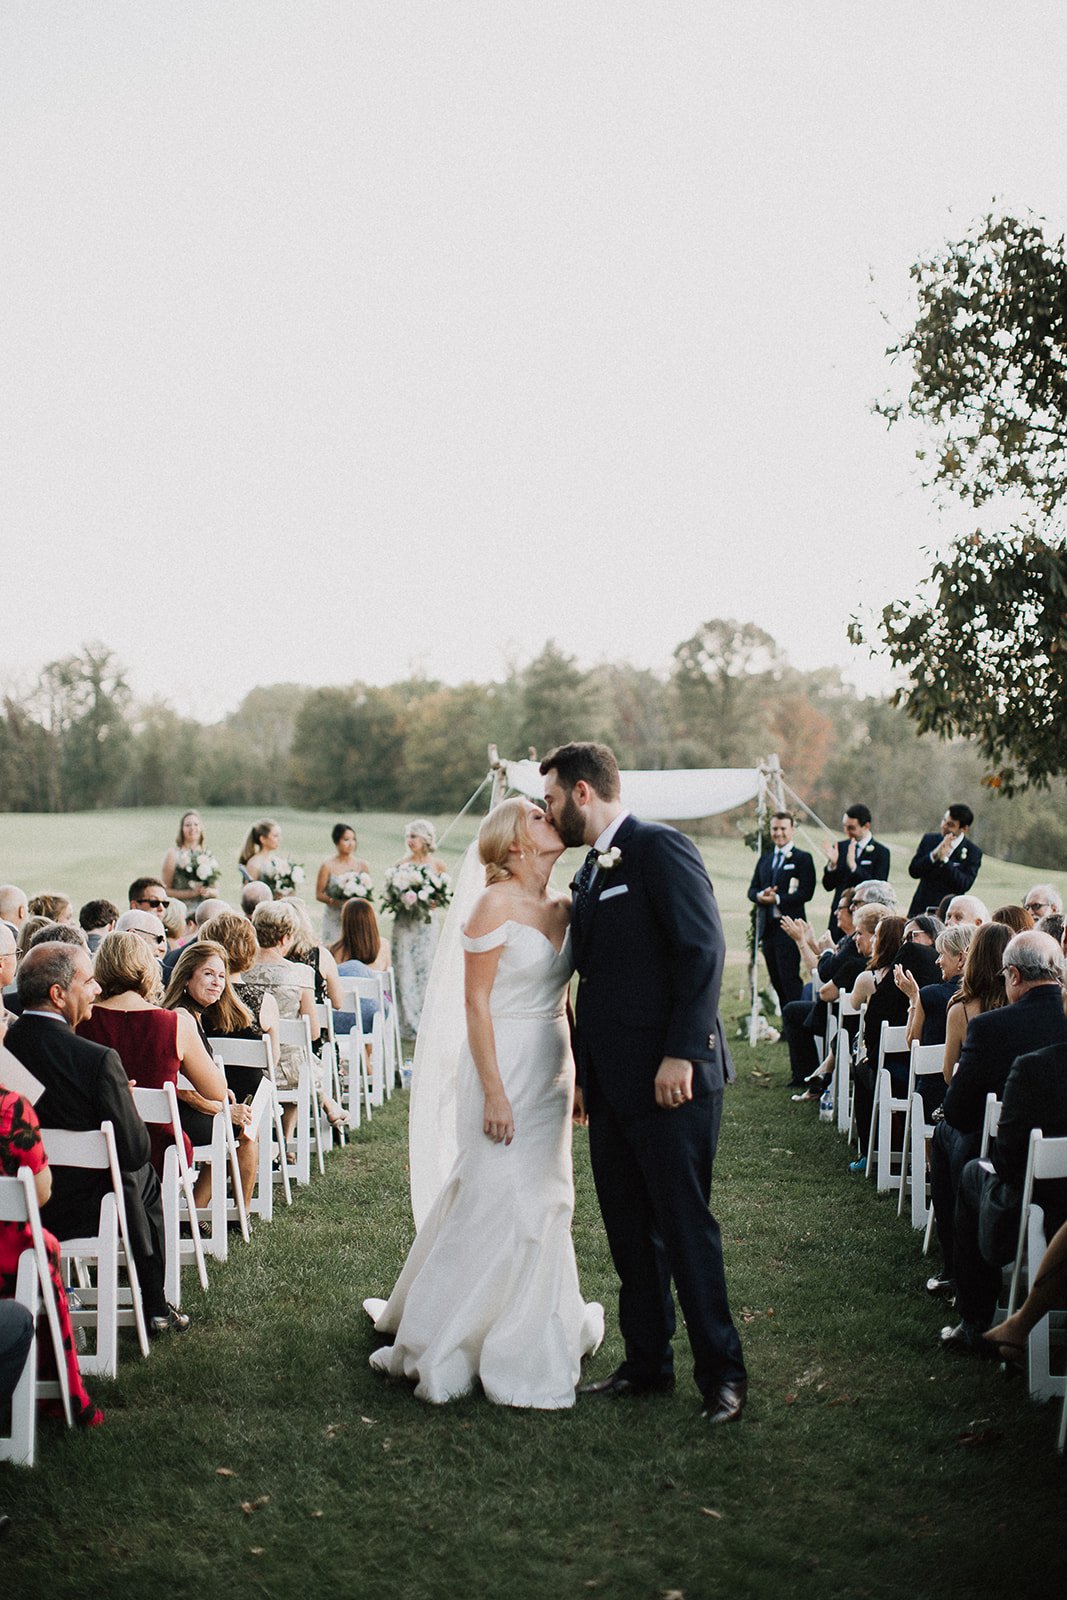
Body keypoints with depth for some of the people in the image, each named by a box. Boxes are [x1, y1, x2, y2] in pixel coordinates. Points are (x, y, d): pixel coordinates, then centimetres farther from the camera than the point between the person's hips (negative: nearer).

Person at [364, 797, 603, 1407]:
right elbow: (476, 1002, -14)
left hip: (553, 1065, 7)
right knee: (501, 1202, -5)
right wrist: (494, 1091, -18)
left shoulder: (565, 908, 9)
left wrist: (576, 1075, 11)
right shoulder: (496, 905, -12)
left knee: (546, 1199, 15)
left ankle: (539, 1328, 30)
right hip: (505, 1064, -7)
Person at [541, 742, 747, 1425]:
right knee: (630, 1233, 14)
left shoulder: (661, 848, -10)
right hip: (613, 1083, 9)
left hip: (671, 1080, -9)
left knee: (685, 1228, -1)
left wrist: (680, 1053, -23)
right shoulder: (591, 869, 17)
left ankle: (722, 1373, 11)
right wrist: (585, 1073, 17)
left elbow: (704, 950, -18)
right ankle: (647, 1363, 25)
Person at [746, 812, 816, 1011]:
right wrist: (760, 896, -9)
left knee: (789, 979, -11)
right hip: (767, 927, 7)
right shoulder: (765, 858, 19)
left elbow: (806, 892, -12)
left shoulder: (802, 858, -1)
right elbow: (752, 889, 15)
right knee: (776, 981, 9)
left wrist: (777, 899, -20)